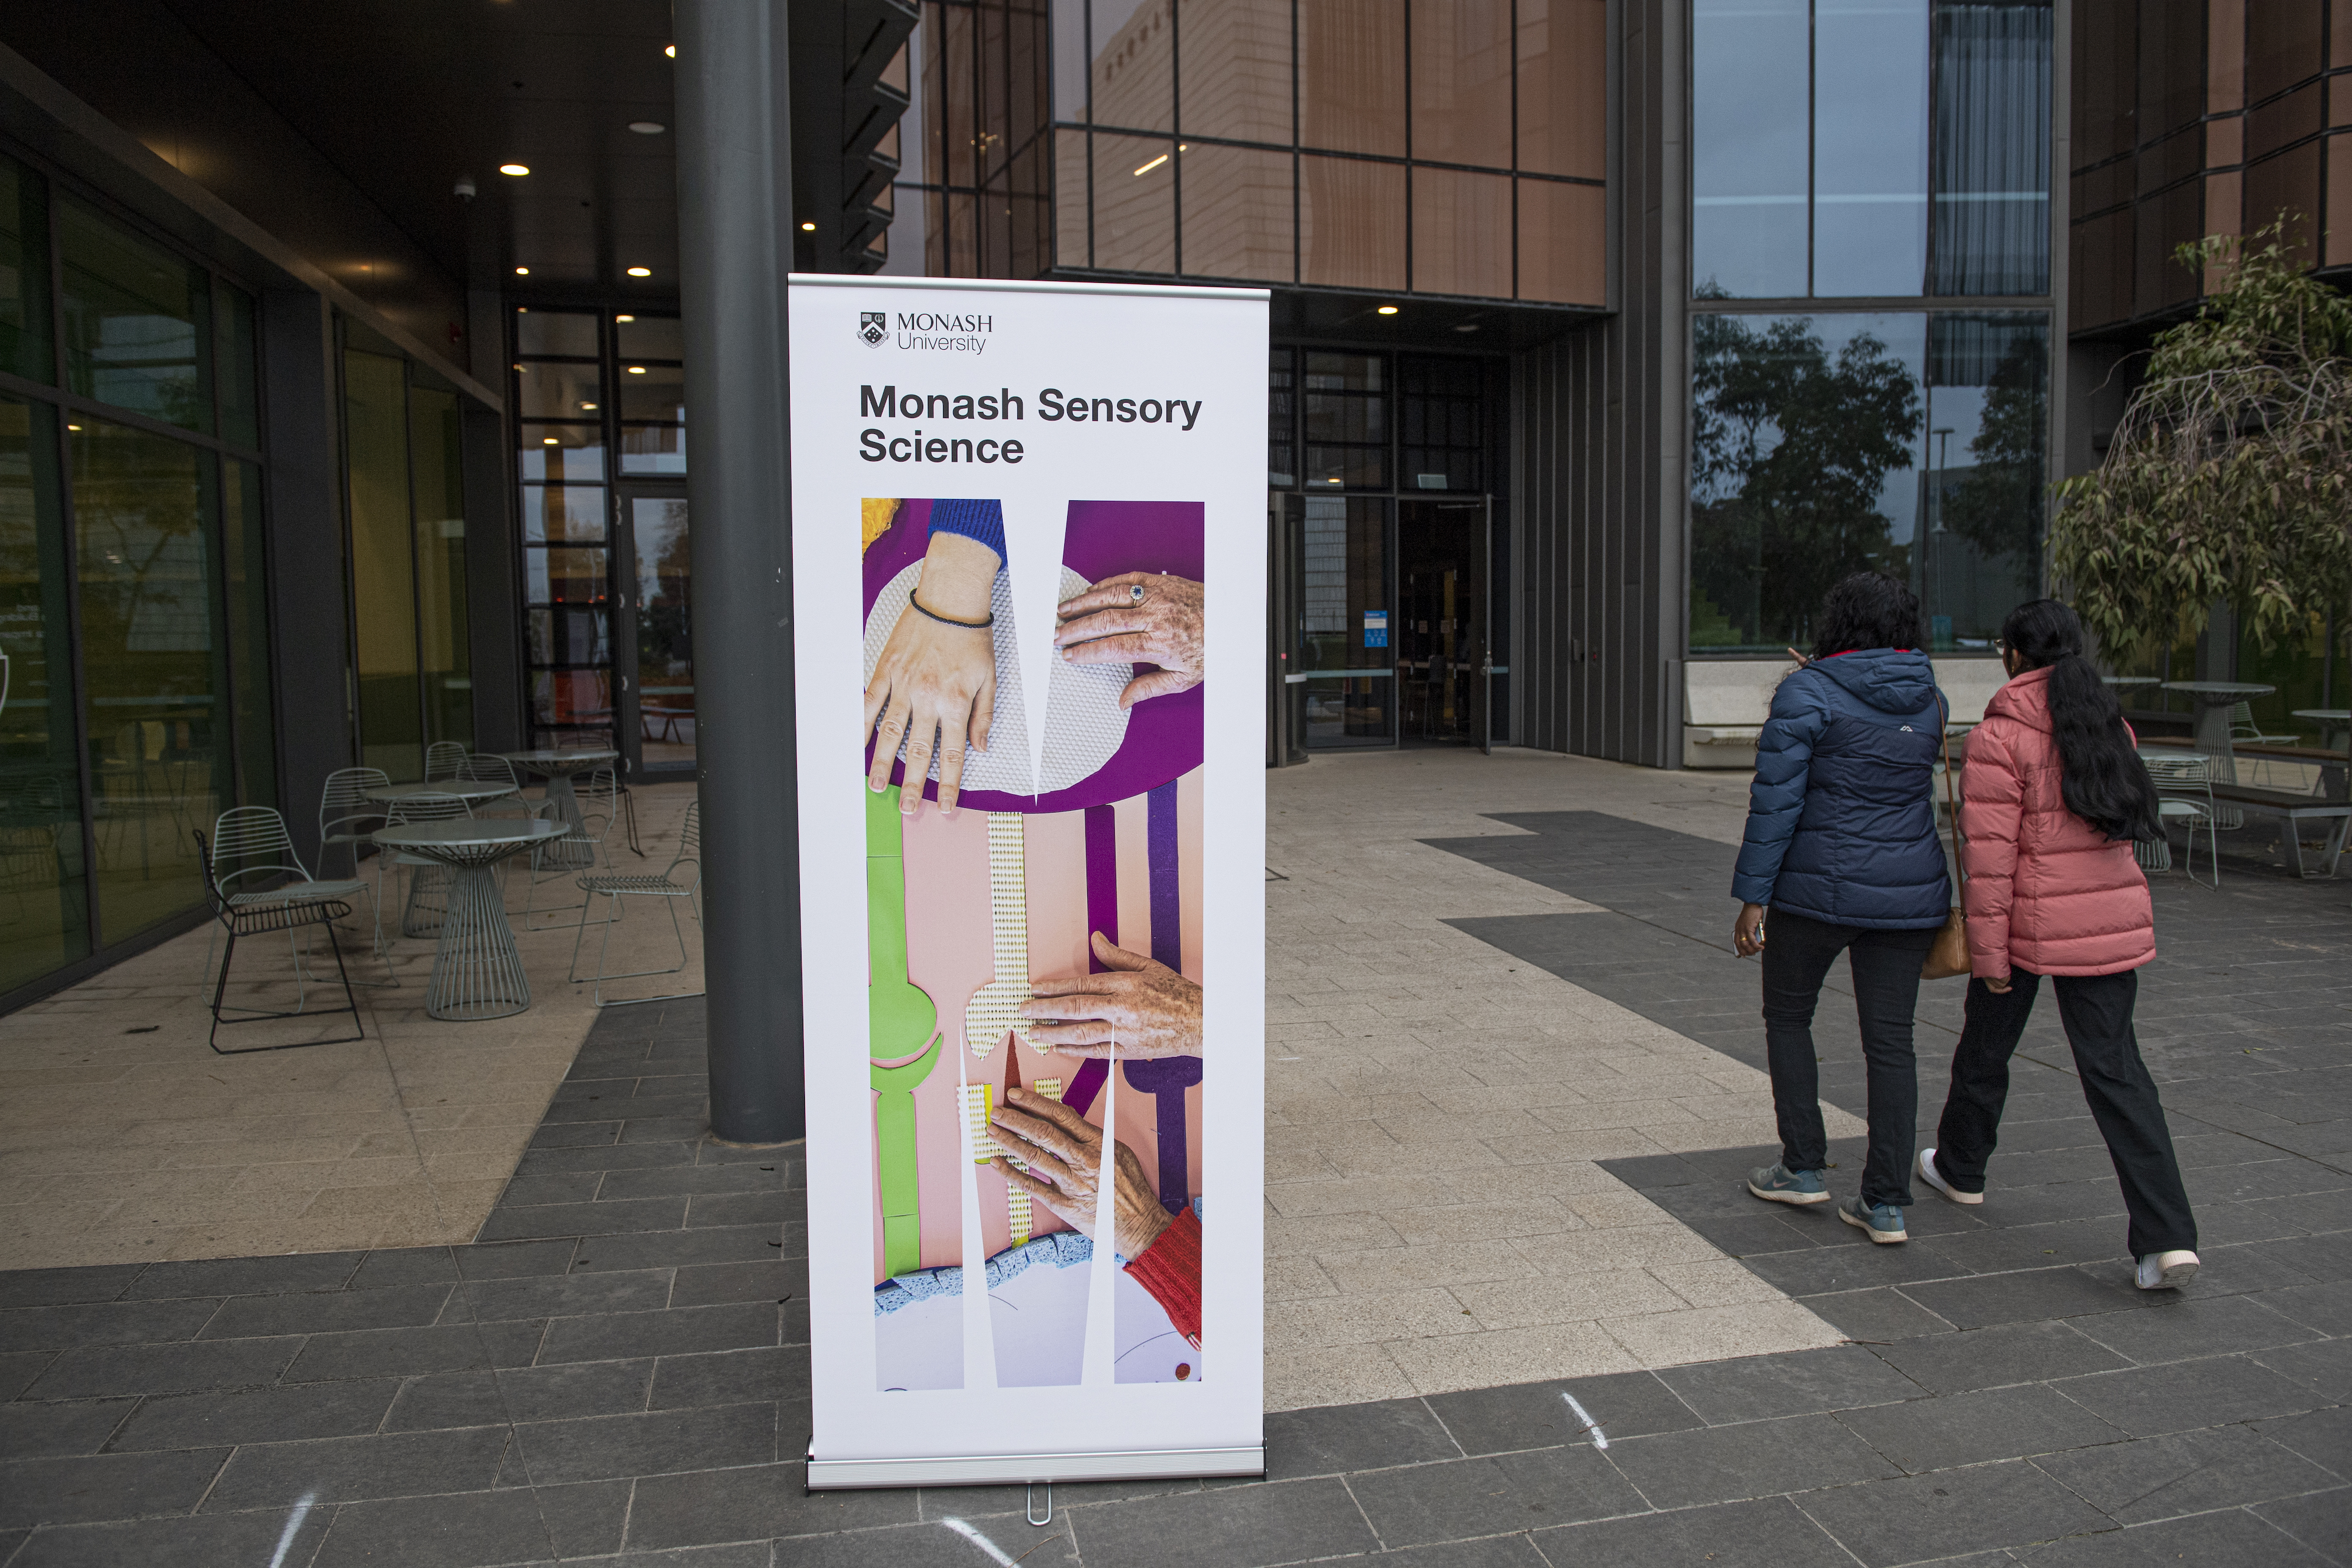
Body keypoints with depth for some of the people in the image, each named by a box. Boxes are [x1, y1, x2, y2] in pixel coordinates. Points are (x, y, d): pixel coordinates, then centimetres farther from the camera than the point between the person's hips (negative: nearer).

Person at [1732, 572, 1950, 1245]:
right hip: (1909, 893, 4)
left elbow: (1775, 802, -15)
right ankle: (1887, 1204, 10)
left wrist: (1751, 898, -11)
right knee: (1891, 1042, 8)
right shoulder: (1929, 697, 5)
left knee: (1787, 1014, 17)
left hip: (1820, 890, -4)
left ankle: (1804, 1168, 19)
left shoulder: (1806, 695, -11)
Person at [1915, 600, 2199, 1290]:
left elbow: (1990, 853, -16)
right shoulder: (2110, 725, 8)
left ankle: (1961, 1168, 38)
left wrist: (1988, 951, -13)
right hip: (2113, 920, 5)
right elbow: (2118, 824, 18)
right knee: (2114, 1067, 4)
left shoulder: (2001, 735, -14)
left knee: (1986, 1047, 17)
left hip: (2031, 923, -5)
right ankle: (2168, 1238, -3)